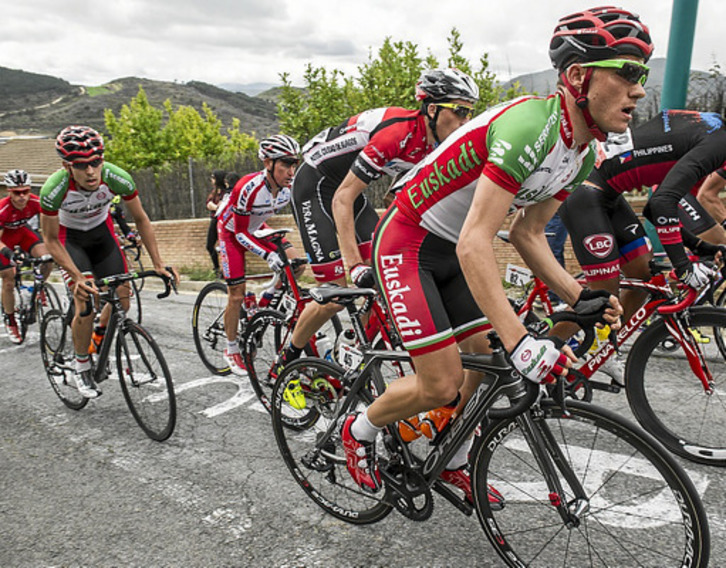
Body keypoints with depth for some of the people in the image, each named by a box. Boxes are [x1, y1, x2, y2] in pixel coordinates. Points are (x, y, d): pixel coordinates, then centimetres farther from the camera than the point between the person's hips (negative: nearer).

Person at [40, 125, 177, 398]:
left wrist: (158, 264, -20)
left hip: (102, 232, 3)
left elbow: (141, 219, -16)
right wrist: (77, 277, -30)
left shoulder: (117, 178, -31)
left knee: (121, 300, -3)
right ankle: (82, 368, 6)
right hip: (69, 237, -3)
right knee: (86, 304, -17)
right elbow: (51, 240, -21)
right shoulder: (54, 189, -35)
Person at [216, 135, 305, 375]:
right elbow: (241, 233, -29)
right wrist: (269, 255, -40)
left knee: (297, 265, -15)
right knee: (237, 295, -4)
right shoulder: (249, 188, -35)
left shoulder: (290, 186, -19)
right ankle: (231, 350, 14)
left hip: (256, 228, 5)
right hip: (232, 232, -5)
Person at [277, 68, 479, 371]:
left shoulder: (435, 143, -7)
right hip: (314, 185, -8)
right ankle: (287, 362, 14)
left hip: (348, 188, 8)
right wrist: (355, 266, -36)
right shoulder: (398, 132, -31)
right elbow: (343, 198, -32)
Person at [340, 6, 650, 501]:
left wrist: (581, 298, -4)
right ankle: (359, 431, 20)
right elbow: (474, 244, -34)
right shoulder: (529, 125, -29)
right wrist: (520, 342, -36)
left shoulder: (584, 153, 1)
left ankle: (453, 463, 34)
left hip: (454, 253, 9)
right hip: (408, 246, -9)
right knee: (443, 385, -10)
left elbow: (527, 233, 7)